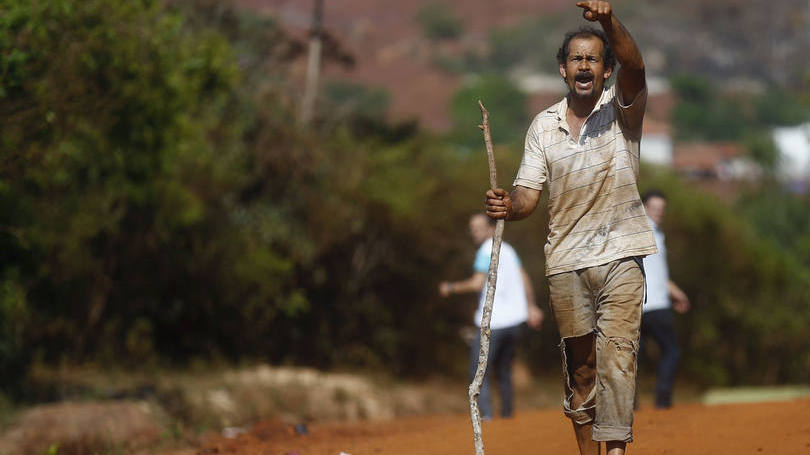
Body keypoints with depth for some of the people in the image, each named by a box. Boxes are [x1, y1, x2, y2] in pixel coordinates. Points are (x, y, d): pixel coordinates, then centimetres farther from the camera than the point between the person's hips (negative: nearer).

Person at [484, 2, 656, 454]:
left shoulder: (622, 108, -1)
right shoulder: (544, 125, 9)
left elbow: (634, 67, -22)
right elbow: (529, 192, 5)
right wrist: (508, 207, -20)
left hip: (619, 252, -4)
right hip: (565, 258, 4)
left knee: (617, 353, -15)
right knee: (579, 361, 10)